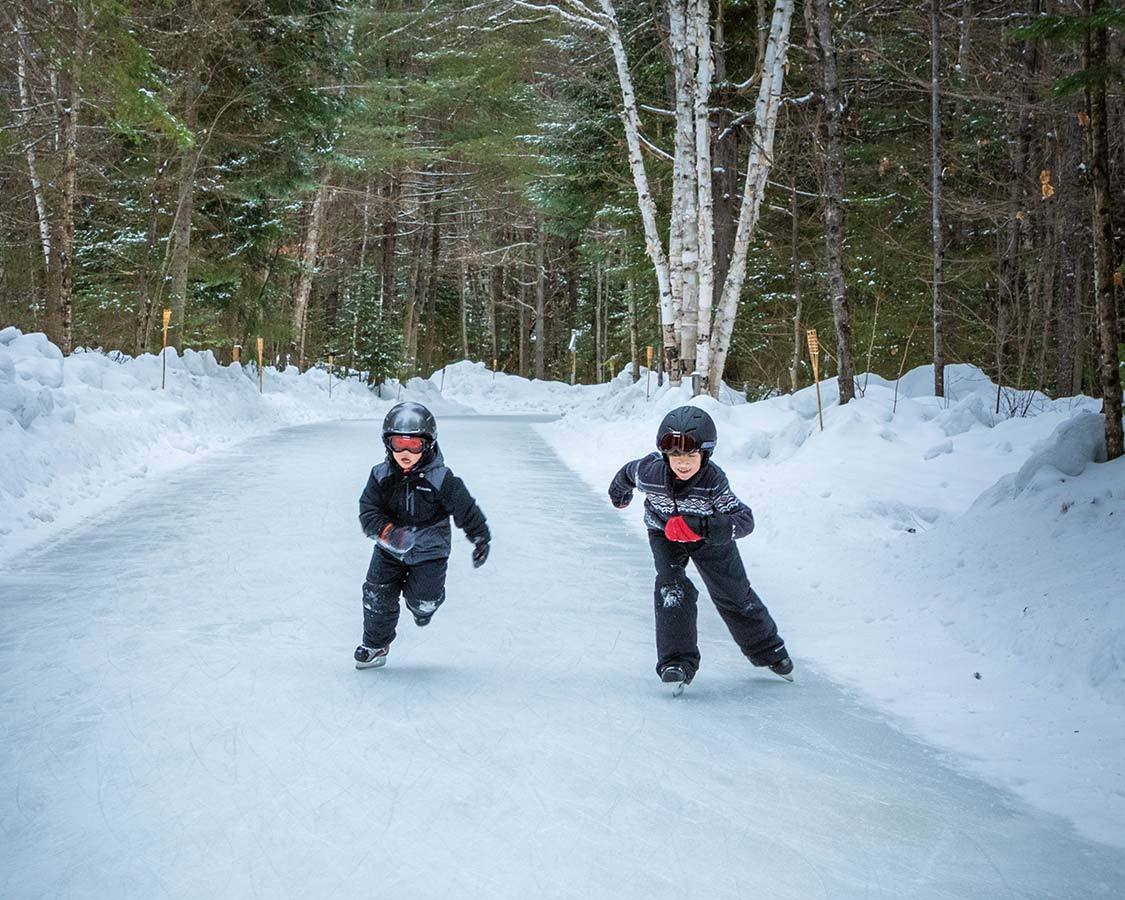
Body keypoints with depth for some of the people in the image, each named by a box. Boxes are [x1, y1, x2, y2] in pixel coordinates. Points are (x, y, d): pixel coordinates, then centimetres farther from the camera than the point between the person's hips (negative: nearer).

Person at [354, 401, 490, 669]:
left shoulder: (441, 479, -18)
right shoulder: (381, 476, -10)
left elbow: (466, 509, -7)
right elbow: (368, 511, -13)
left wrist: (480, 539, 2)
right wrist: (387, 531, -32)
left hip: (429, 550, -3)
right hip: (390, 550, 3)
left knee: (423, 600, -9)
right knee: (377, 595, -1)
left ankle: (422, 607, 31)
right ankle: (375, 646, 21)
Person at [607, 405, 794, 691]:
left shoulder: (714, 481, -40)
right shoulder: (650, 474, -34)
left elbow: (744, 520, -45)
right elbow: (627, 473, -9)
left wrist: (699, 527, -59)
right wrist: (619, 494, 15)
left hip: (709, 538, 0)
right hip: (664, 534, 0)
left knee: (733, 592, 11)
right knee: (671, 588, -23)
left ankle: (768, 650, 34)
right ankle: (677, 662, -20)